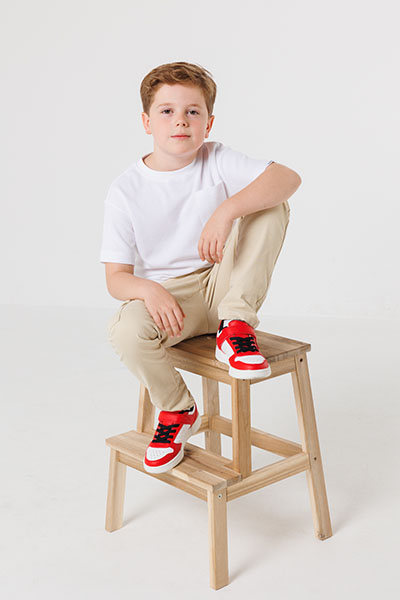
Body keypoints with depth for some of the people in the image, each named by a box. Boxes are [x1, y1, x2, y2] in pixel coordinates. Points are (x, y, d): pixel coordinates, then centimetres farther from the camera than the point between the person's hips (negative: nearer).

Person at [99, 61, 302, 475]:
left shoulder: (217, 161, -5)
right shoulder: (125, 191, -6)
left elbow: (288, 177, -23)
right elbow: (116, 277, -8)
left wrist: (227, 211, -38)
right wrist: (149, 290, -32)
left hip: (221, 286, 1)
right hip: (165, 297, 0)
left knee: (272, 207, -18)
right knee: (126, 332, -34)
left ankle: (236, 326, -16)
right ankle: (176, 409, -2)